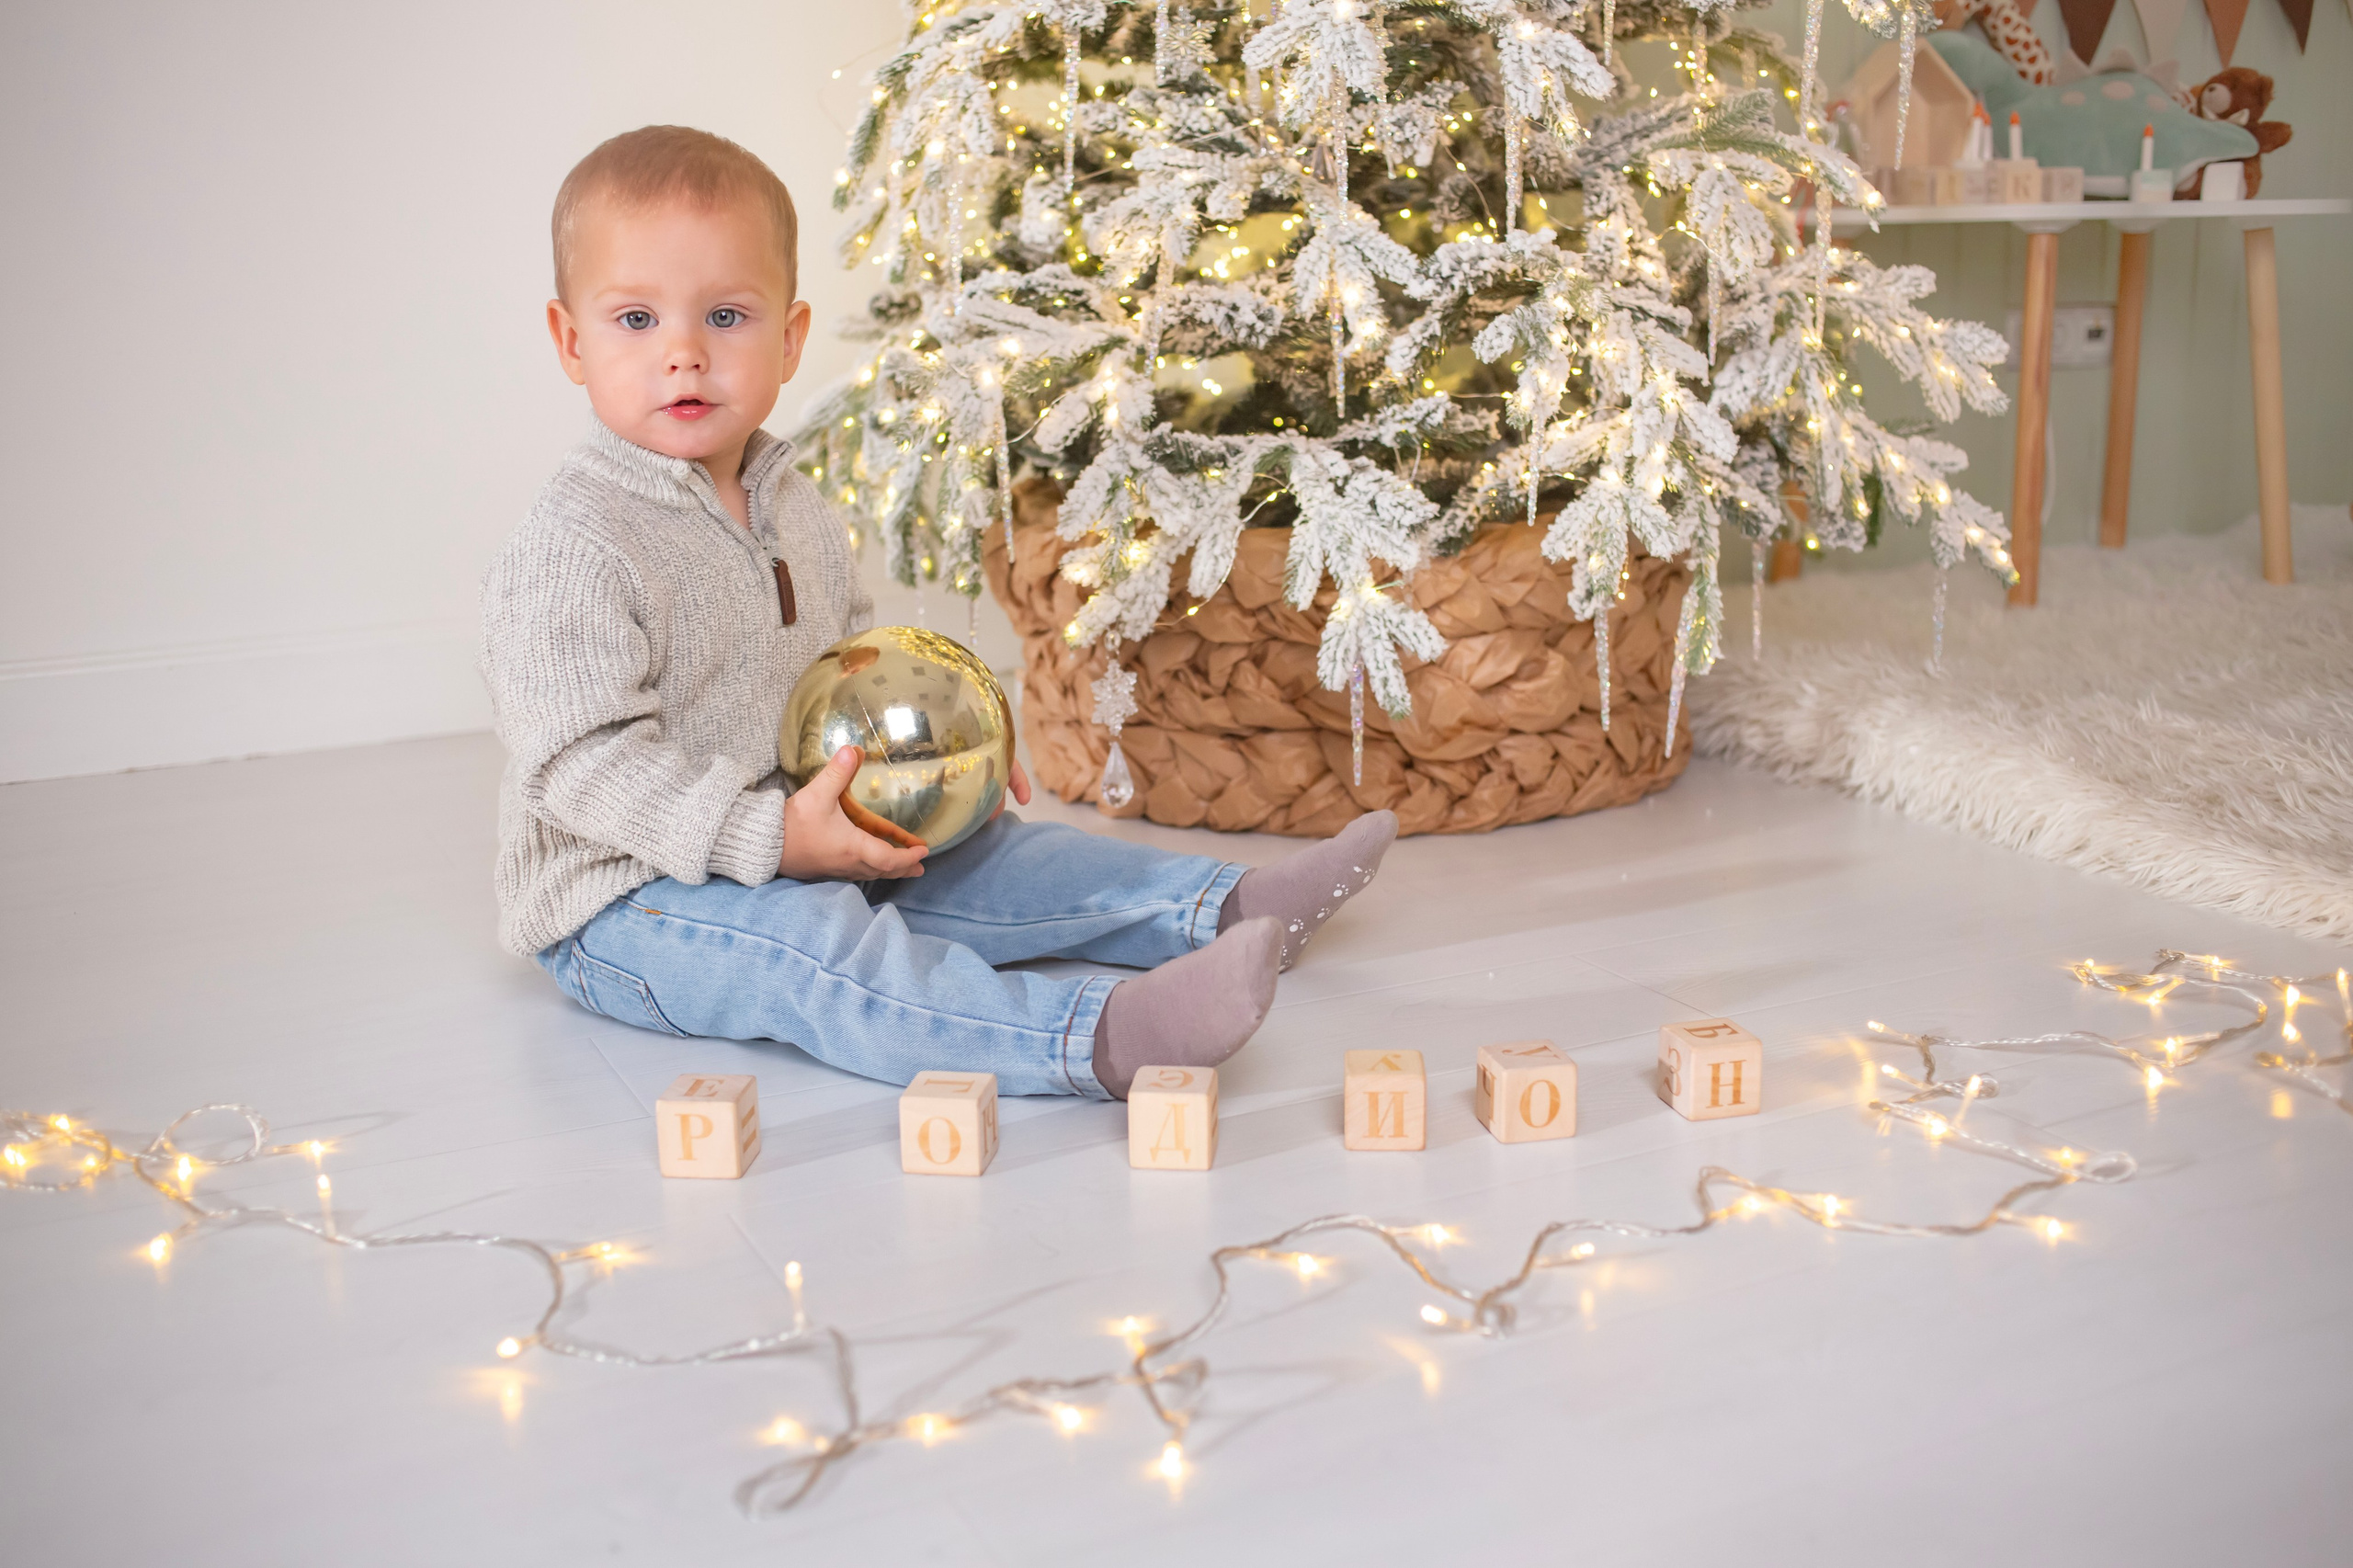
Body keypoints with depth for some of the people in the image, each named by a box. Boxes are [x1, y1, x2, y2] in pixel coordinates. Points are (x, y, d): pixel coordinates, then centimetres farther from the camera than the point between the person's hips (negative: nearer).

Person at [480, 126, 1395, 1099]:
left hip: (796, 845, 9)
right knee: (813, 948, -33)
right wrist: (771, 838, -30)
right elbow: (581, 766, -25)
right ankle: (1100, 1036, -51)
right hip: (627, 901, -9)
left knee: (982, 861, 5)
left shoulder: (791, 508, 7)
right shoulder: (571, 554, -22)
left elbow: (856, 647, 22)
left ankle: (1226, 908, 11)